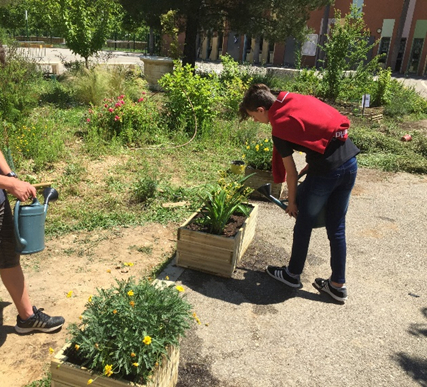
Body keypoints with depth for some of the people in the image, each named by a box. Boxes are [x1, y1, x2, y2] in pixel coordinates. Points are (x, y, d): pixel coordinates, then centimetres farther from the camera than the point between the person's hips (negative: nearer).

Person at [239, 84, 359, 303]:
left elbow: (291, 171, -3)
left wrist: (291, 201, 11)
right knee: (336, 228, 17)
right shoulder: (300, 100, 12)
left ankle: (293, 274, 32)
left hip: (326, 170, -8)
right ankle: (337, 285, 27)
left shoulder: (279, 128, -8)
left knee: (304, 224, 13)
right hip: (350, 163, 8)